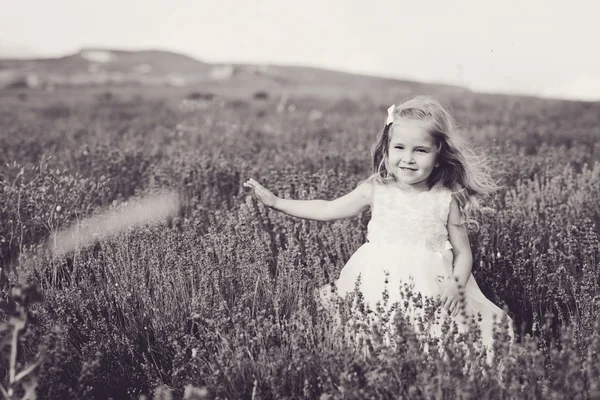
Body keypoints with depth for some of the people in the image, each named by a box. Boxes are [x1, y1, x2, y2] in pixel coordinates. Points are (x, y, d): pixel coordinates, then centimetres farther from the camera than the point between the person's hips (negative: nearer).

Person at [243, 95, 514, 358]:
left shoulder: (446, 200, -2)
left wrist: (456, 285, -16)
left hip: (428, 286, -1)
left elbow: (463, 253, 4)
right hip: (377, 283, 2)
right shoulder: (375, 191, 3)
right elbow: (328, 210, 13)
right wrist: (275, 202, 13)